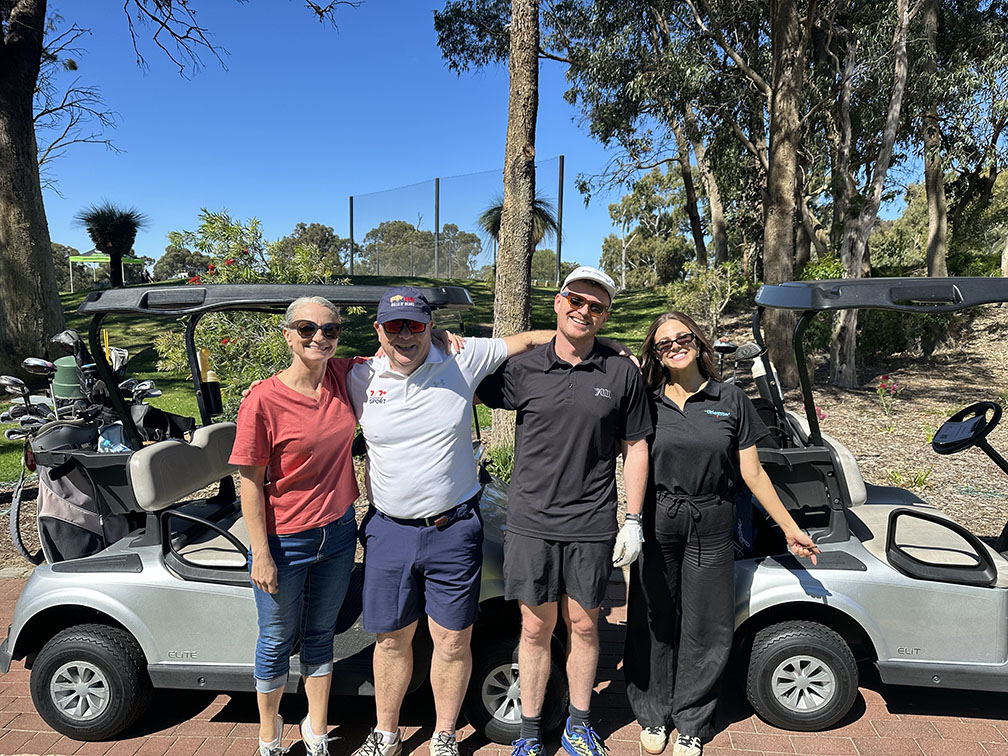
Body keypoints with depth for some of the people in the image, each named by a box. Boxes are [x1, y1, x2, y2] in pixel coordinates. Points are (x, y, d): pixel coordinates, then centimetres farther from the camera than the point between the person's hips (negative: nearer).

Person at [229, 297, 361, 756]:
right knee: (277, 643, 16)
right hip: (284, 542, -4)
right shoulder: (264, 400, -17)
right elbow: (250, 482, -13)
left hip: (337, 533, 4)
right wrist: (261, 554, -13)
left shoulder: (343, 377, -4)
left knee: (320, 637, 21)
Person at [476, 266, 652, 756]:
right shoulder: (523, 369, -1)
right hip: (531, 523, 0)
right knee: (536, 629, 11)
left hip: (591, 526, 1)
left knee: (583, 626, 15)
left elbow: (635, 447, 5)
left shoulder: (622, 373, 1)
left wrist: (633, 521, 3)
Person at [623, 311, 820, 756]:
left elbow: (752, 473, 3)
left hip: (710, 528, 0)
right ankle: (653, 715, 32)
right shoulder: (646, 402, 1)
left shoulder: (731, 401, 0)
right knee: (653, 624, 11)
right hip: (656, 525, 0)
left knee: (705, 629, 9)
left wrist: (790, 529, 3)